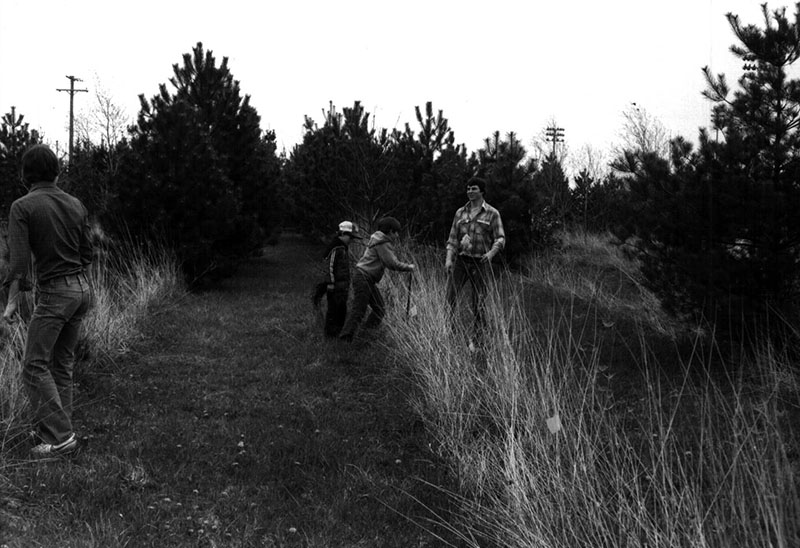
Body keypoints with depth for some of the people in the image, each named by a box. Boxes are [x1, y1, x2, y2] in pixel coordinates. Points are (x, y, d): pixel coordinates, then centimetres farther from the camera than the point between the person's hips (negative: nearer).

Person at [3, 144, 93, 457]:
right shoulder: (76, 205, 8)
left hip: (53, 292, -7)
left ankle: (60, 437, -7)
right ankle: (57, 427, 20)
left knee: (34, 365, -2)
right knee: (62, 362, 15)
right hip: (82, 288, 7)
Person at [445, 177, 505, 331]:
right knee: (449, 296, -12)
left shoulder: (492, 213, 0)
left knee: (478, 302, 3)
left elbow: (500, 239, -4)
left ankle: (478, 334, 15)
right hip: (461, 260, 2)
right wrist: (449, 259, -5)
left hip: (480, 262, -2)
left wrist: (491, 253, -24)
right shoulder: (460, 212, 10)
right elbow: (453, 238, 9)